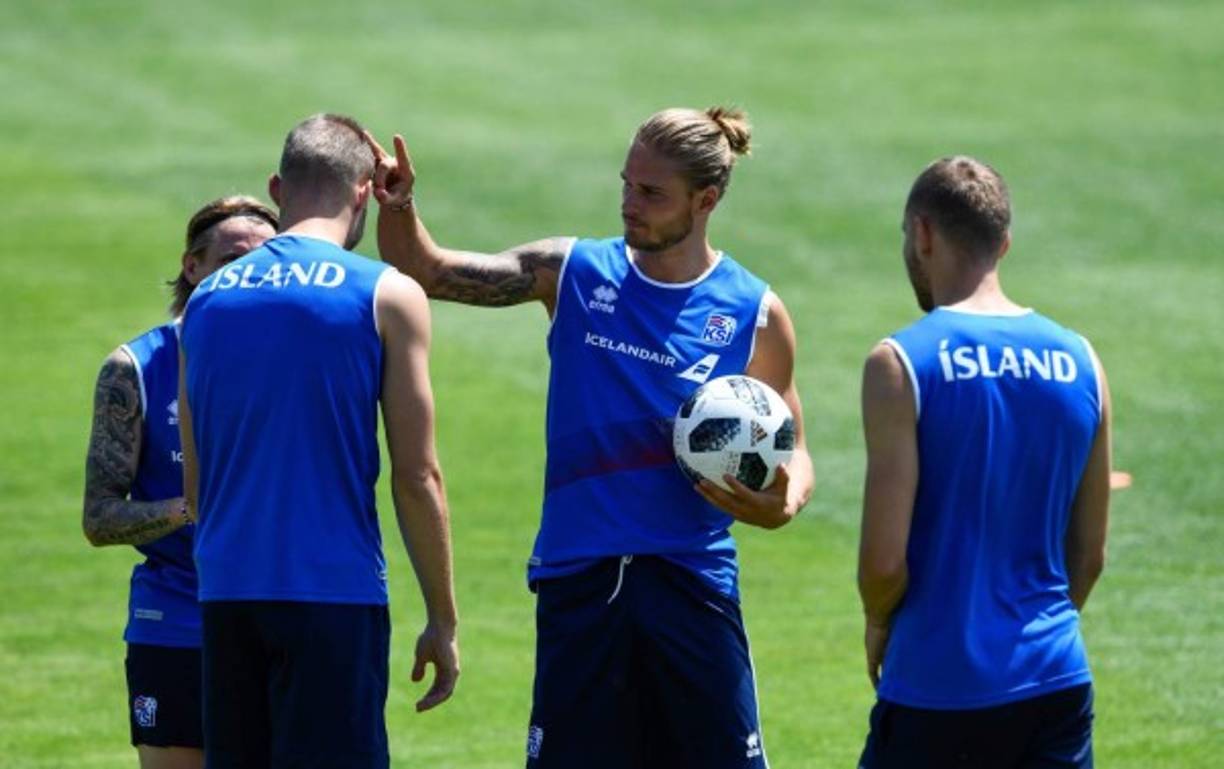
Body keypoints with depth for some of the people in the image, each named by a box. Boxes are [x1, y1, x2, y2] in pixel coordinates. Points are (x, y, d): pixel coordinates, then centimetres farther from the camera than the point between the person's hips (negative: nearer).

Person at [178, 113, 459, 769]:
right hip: (334, 590, -5)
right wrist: (442, 619, 2)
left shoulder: (207, 298, 12)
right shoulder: (387, 296, -2)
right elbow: (417, 477, -4)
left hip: (226, 592, 5)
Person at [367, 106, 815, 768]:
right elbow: (425, 271, 6)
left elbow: (791, 450, 10)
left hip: (692, 582, -1)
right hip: (579, 579, 1)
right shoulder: (573, 273, 4)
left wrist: (780, 505, -12)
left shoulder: (754, 315, 1)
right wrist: (397, 207, -14)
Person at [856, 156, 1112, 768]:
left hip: (937, 690, -4)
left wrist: (878, 623, 6)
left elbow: (884, 559, -13)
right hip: (1057, 684, 4)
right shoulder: (1078, 361, 6)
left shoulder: (902, 363, -10)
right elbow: (1089, 552, 11)